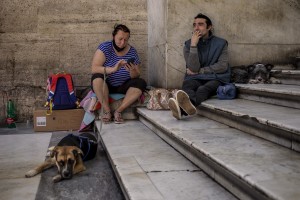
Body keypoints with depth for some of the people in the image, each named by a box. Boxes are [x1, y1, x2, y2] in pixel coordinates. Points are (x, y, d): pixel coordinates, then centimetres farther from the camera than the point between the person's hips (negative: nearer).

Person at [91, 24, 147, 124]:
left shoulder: (132, 51, -4)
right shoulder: (105, 47, -12)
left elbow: (137, 76, -4)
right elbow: (94, 69, -24)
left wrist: (132, 71, -28)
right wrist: (113, 69, -39)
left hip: (123, 87, 3)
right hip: (105, 86, -2)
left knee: (141, 83, -22)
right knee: (98, 77, -32)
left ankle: (119, 111, -23)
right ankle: (107, 110, -25)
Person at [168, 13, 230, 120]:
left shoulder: (221, 43, 8)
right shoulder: (188, 45, 9)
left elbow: (222, 66, -3)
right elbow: (194, 68, -5)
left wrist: (199, 71, -4)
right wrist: (193, 45, -11)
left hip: (216, 79, -1)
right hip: (196, 79, 2)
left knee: (203, 89, -36)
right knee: (187, 85, -34)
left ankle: (182, 109, -68)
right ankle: (189, 105, -70)